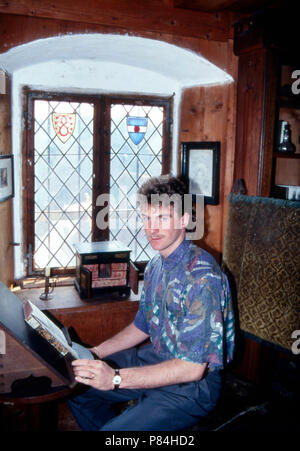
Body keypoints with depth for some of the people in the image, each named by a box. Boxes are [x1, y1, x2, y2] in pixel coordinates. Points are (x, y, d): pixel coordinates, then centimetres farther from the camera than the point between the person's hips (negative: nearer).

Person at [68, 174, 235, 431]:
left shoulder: (203, 277, -26)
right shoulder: (156, 265, 2)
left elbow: (192, 367, -28)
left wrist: (116, 378, -31)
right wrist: (95, 353, 4)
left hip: (192, 384, -8)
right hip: (155, 359, 8)